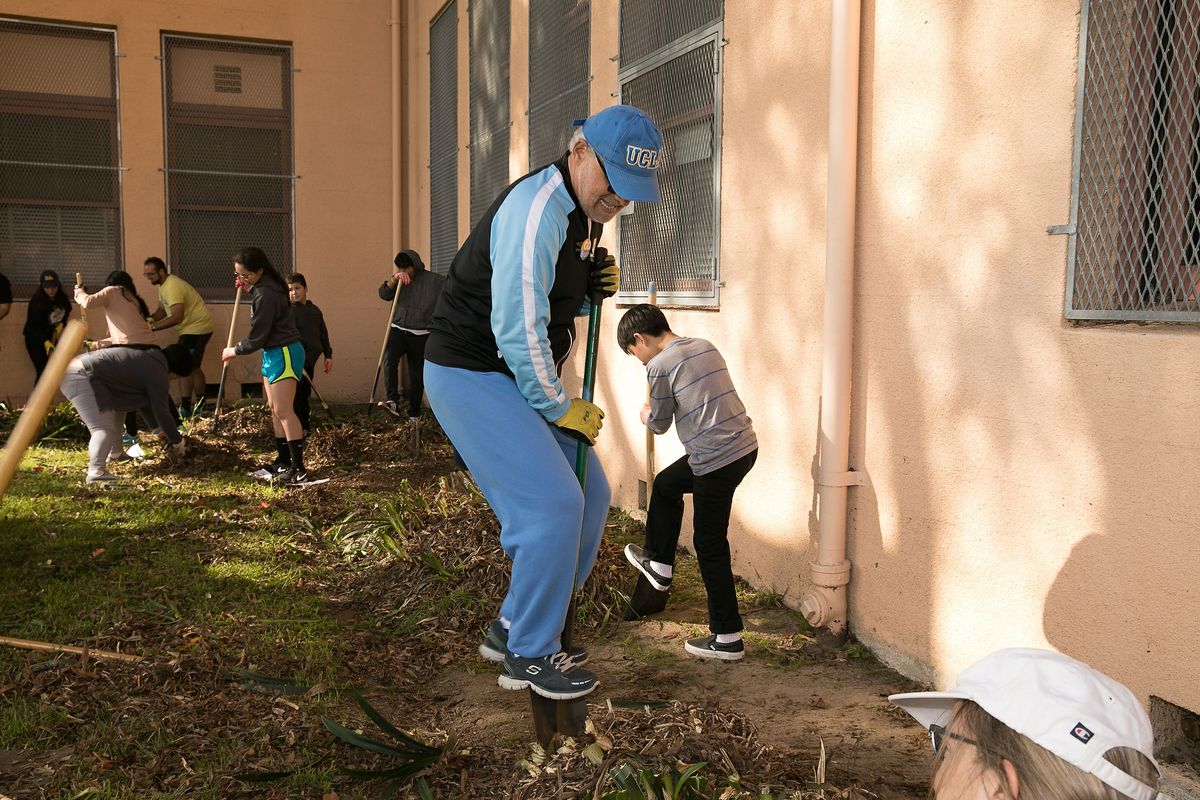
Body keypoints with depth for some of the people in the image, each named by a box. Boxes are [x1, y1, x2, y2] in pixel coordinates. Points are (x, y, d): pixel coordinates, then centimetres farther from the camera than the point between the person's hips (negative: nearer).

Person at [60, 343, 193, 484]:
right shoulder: (158, 372, -8)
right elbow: (161, 412, -7)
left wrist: (161, 429, 41)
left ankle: (115, 453, 40)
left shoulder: (146, 358, 23)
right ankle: (96, 472, -35)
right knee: (103, 428, -20)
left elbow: (147, 402, 34)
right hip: (82, 378, -11)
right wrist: (178, 442, 5)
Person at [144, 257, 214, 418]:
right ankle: (200, 404, 28)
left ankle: (185, 408, -10)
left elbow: (176, 317, -31)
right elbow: (161, 311, 12)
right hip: (193, 328, 11)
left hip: (197, 328, -11)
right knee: (193, 367, 18)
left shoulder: (172, 286, -24)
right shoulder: (164, 285, 9)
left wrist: (153, 327, -27)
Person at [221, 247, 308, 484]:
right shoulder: (263, 287, 8)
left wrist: (233, 351, -2)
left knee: (283, 411, -11)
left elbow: (256, 337, -19)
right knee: (275, 409, 14)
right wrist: (247, 289, 10)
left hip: (283, 354, -10)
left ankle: (298, 468, -10)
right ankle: (283, 460, 23)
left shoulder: (265, 295, -23)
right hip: (273, 353, 10)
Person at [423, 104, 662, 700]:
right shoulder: (536, 210, -22)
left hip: (520, 376, 10)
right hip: (470, 375, -10)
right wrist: (561, 408, -14)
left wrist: (594, 287, -3)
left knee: (589, 497, 10)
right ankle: (529, 656, 3)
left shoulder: (585, 212, 9)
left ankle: (512, 628, 22)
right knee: (552, 504, -15)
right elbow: (517, 328, -25)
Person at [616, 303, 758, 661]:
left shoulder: (659, 366, -11)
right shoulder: (705, 347, 11)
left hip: (718, 460, -9)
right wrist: (657, 412, 30)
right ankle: (659, 565, 41)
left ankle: (727, 639, 11)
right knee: (666, 484, 27)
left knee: (710, 547, 3)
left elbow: (660, 423, 0)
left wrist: (646, 415, 22)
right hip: (744, 444, 9)